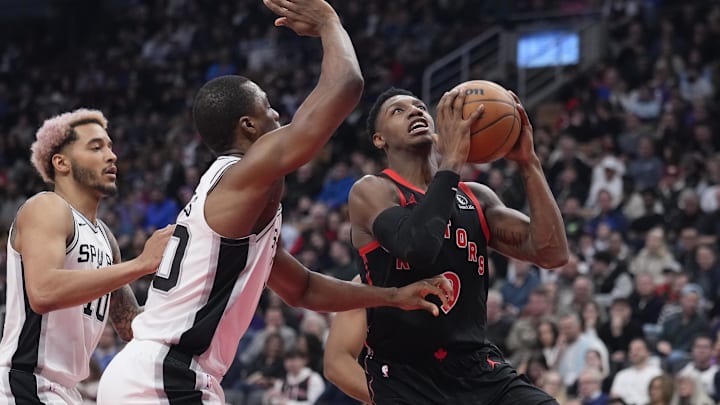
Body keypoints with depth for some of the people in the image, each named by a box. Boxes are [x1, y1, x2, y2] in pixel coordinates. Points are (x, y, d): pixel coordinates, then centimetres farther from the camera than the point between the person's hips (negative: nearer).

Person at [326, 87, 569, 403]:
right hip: (406, 379, -5)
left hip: (479, 369, 5)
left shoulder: (477, 197, 13)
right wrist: (452, 158, -21)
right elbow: (417, 246, -25)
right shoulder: (372, 191, -4)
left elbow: (552, 253, 1)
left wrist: (528, 163, -5)